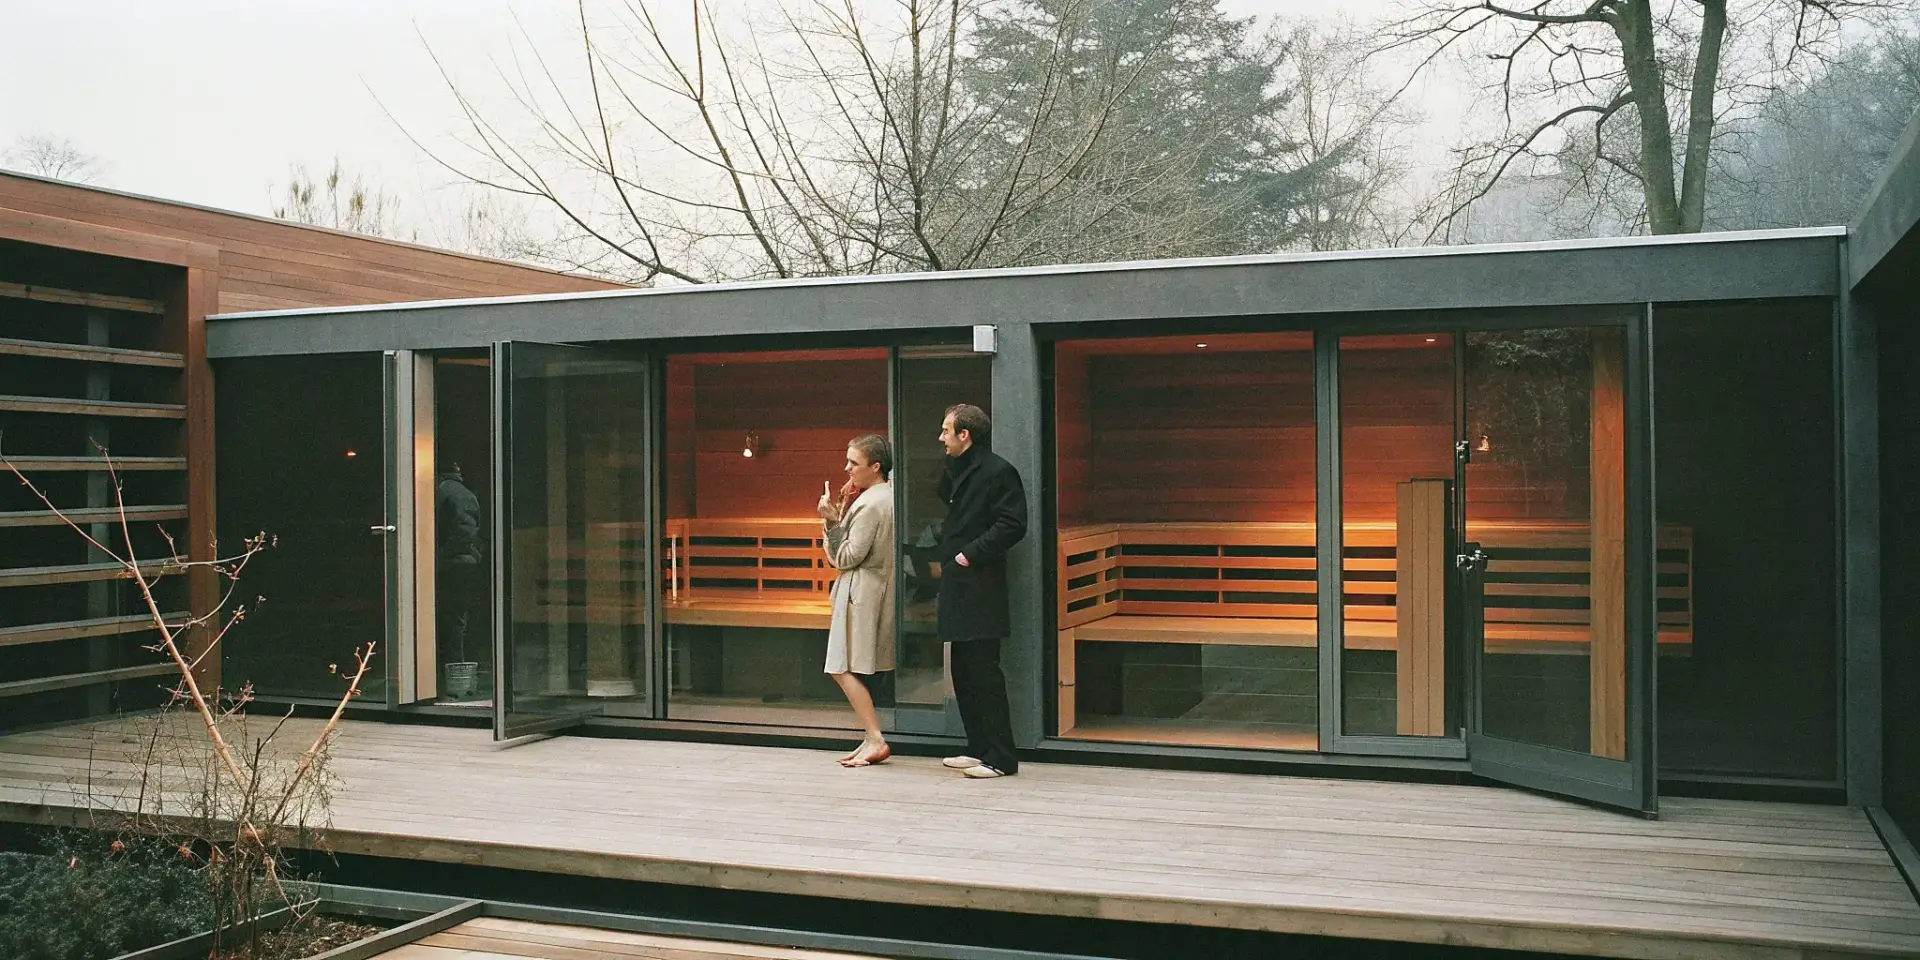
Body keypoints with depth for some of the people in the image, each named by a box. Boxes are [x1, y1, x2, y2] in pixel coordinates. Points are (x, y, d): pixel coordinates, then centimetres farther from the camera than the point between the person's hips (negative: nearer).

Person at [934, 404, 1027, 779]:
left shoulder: (998, 472, -10)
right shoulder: (954, 471, 17)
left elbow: (1012, 525, -16)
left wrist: (970, 554, -15)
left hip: (981, 589, -9)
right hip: (957, 589, 9)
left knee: (984, 673, -7)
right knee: (964, 674, 13)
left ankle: (1000, 757, -2)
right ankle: (978, 748, 22)